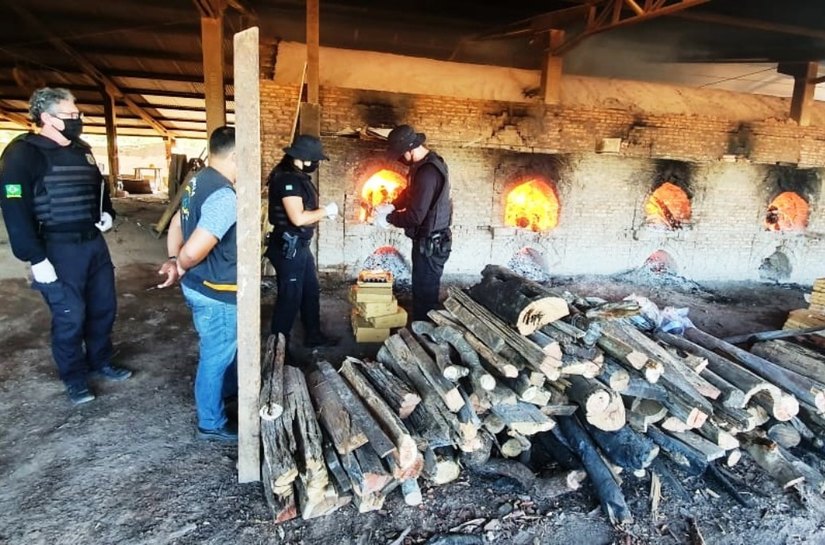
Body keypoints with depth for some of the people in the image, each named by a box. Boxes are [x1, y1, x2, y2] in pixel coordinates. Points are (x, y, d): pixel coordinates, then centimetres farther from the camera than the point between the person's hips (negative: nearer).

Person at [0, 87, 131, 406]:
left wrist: (107, 214, 6)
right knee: (70, 317, 1)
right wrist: (36, 258, -20)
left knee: (104, 308, 15)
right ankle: (74, 379, 20)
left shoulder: (81, 150, 11)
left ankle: (100, 364, 34)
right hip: (58, 249, -7)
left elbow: (99, 188, 26)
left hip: (93, 242, 7)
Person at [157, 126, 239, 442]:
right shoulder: (224, 197, -27)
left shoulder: (198, 182, 5)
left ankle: (225, 389, 51)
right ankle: (211, 424, 23)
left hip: (197, 285, 10)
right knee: (216, 355, 7)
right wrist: (181, 267, -11)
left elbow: (176, 224, 14)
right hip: (215, 292, -10)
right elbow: (194, 251, -31)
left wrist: (173, 260, 7)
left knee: (220, 348, 29)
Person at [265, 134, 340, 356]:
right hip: (288, 247, -10)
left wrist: (322, 213, 1)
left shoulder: (297, 177, 11)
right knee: (290, 297, 0)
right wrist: (325, 211, -14)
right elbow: (298, 218, -27)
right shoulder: (287, 178, -21)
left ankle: (313, 336, 33)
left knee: (311, 291, 19)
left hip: (300, 245, 11)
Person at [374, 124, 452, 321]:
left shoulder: (427, 172, -27)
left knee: (425, 294, 1)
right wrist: (392, 205, 6)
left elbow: (415, 216, -27)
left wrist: (388, 218, -12)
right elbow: (410, 192, 22)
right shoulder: (425, 163, 7)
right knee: (422, 290, 21)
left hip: (430, 243, -11)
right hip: (428, 240, 11)